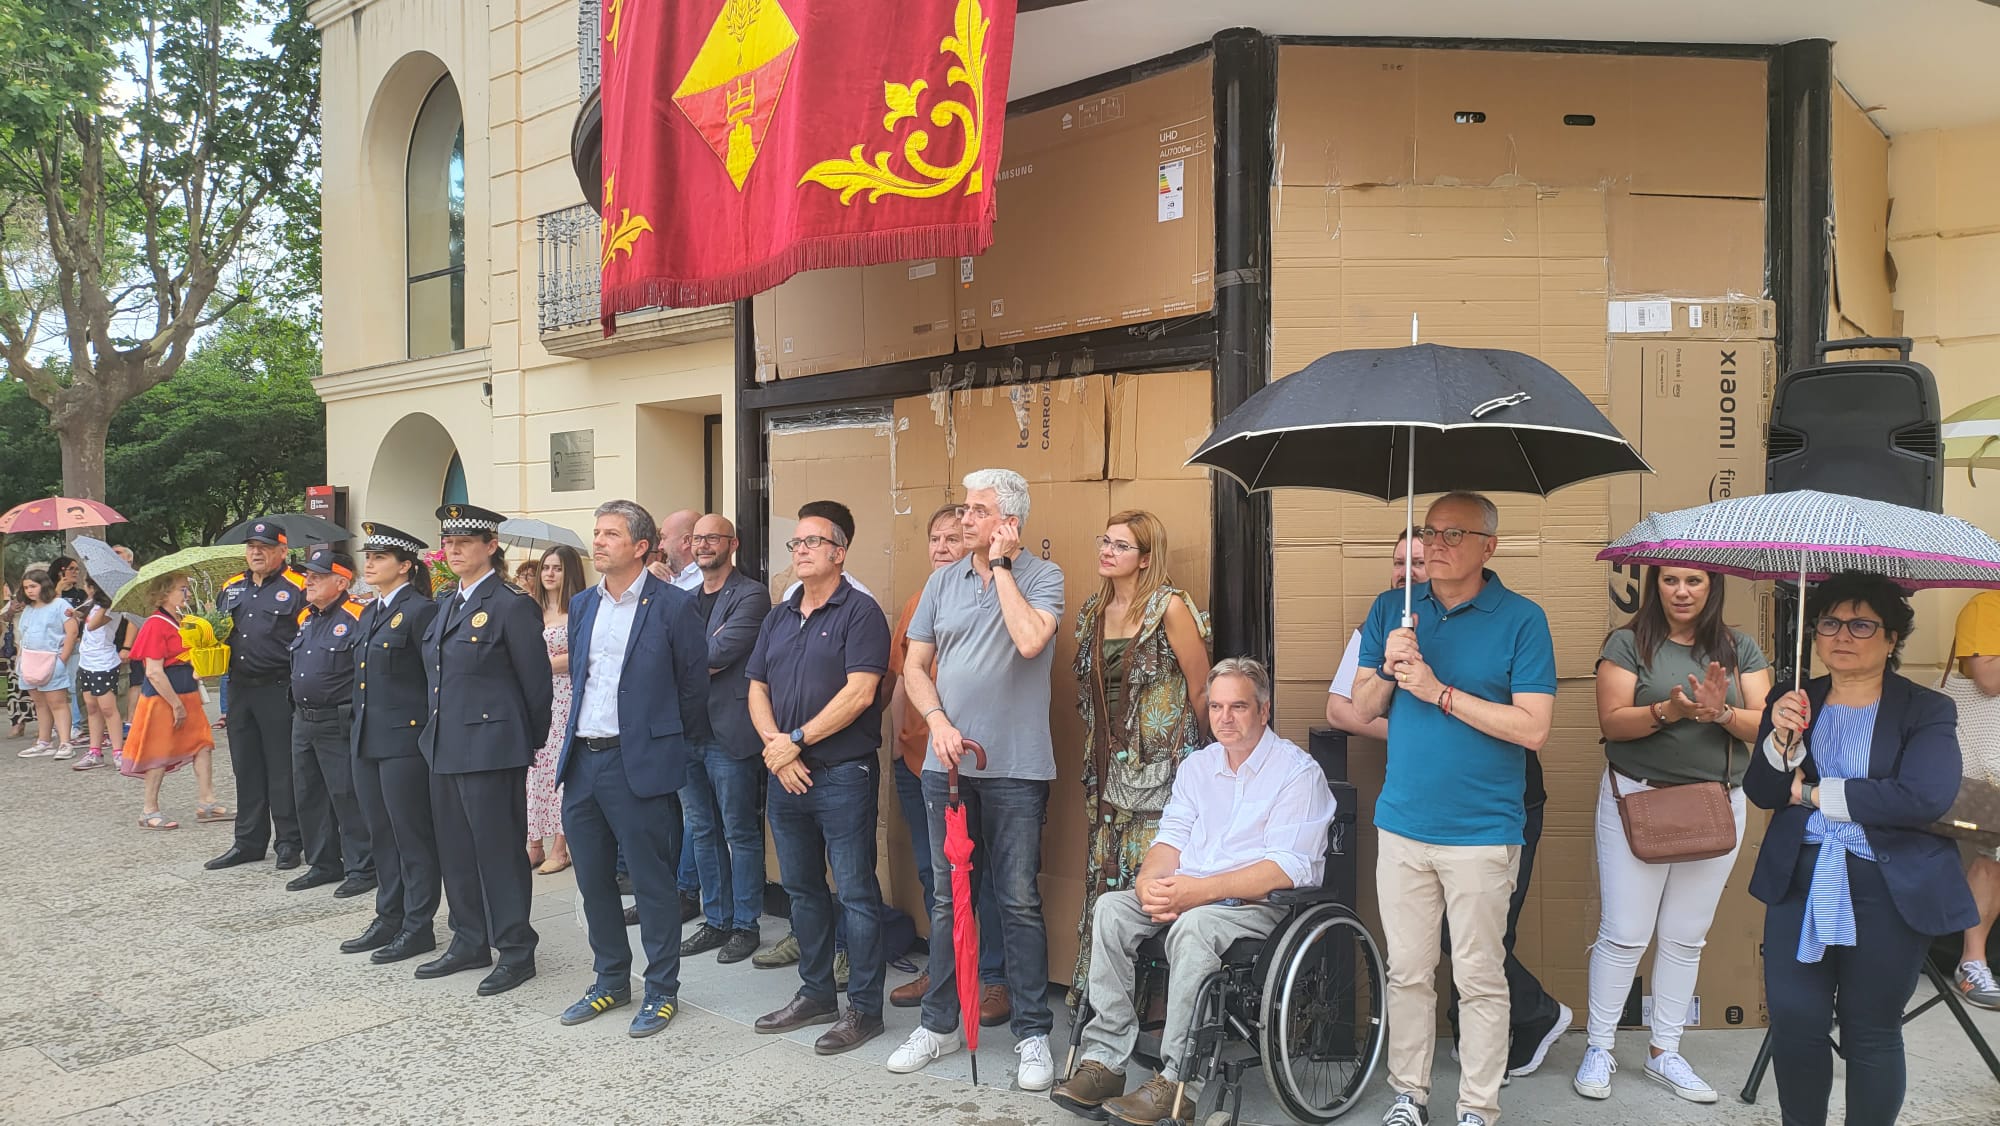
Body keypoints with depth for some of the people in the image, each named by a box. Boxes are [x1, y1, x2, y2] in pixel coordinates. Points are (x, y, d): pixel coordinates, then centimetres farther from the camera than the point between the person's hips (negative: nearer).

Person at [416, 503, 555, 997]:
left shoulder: (512, 605, -12)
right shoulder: (447, 606, 14)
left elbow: (538, 682, -9)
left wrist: (529, 741, -2)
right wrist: (440, 730, 18)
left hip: (491, 749, -8)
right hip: (445, 747, 9)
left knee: (498, 848, -1)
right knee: (455, 849, 15)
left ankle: (516, 951, 10)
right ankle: (470, 942, 28)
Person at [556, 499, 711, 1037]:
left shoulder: (673, 604, -9)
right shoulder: (582, 605, 11)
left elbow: (694, 683, -2)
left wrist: (678, 744, 6)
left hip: (639, 763, -7)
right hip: (581, 760, 7)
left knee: (652, 881, 2)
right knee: (593, 880, 15)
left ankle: (661, 990, 16)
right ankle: (611, 980, 31)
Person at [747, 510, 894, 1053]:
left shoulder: (860, 612, -7)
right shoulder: (778, 618, 15)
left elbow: (859, 692, -17)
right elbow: (757, 690, 12)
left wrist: (796, 739, -14)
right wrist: (774, 747, -6)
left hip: (843, 776, -7)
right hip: (786, 776, 7)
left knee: (856, 894, -1)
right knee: (802, 889, 16)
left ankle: (864, 1008, 9)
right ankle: (815, 993, 29)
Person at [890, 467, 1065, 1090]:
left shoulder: (1041, 576, -4)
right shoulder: (943, 581, 8)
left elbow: (1030, 641, -23)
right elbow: (914, 666, 9)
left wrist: (1001, 566, -13)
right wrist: (938, 722, -7)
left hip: (1015, 766, -4)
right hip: (946, 761, 4)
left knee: (1020, 902, 3)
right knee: (948, 898, 13)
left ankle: (1032, 1033, 16)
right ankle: (940, 1023, 26)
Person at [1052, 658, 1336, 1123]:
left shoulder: (1298, 772, -7)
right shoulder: (1197, 766, 16)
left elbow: (1286, 868, -17)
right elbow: (1171, 838, 12)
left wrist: (1199, 891, -23)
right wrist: (1150, 882, -13)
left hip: (1262, 905, -6)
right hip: (1187, 893, 7)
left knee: (1194, 925, -36)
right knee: (1110, 907, -17)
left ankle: (1175, 1082, -29)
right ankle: (1104, 1060, -18)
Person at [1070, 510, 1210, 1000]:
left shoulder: (1170, 607, -10)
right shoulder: (1092, 611, 10)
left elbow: (1201, 689, -4)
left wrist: (1192, 753, 7)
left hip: (1160, 769, -6)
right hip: (1107, 766, 6)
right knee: (1104, 877, 8)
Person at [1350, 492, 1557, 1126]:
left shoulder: (1522, 620, -6)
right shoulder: (1391, 610, 6)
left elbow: (1533, 728, -13)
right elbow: (1361, 711, 8)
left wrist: (1439, 692, -17)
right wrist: (1388, 670, -13)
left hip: (1483, 831, -3)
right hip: (1402, 825, 3)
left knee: (1480, 978, 6)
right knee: (1407, 972, 11)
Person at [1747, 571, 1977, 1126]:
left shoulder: (1928, 712, -2)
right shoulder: (1793, 703, 9)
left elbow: (1924, 798, -17)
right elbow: (1761, 792, 2)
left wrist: (1812, 794, -11)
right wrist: (1783, 739, -17)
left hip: (1890, 890, -3)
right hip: (1800, 879, 3)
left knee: (1871, 1033, 6)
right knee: (1793, 1023, 0)